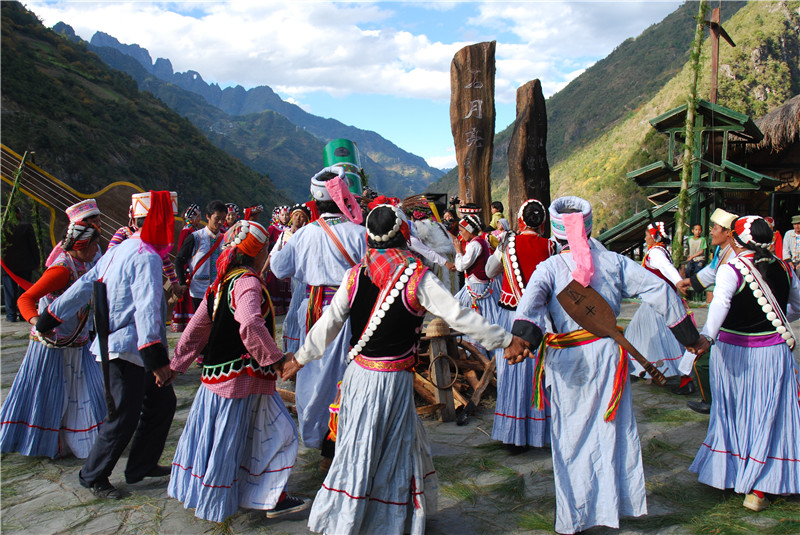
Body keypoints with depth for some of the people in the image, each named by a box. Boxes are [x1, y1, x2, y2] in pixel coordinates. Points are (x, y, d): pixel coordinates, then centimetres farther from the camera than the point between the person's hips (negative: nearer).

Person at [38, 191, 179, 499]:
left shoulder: (120, 251, 12)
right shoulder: (146, 257, -18)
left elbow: (83, 286, 16)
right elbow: (146, 308, -29)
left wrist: (47, 320, 23)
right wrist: (156, 359, -35)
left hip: (130, 348, 10)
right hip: (126, 350, -10)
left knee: (162, 402, 14)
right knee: (124, 418, 0)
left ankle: (141, 465, 28)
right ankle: (93, 477, 18)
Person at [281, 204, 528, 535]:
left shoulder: (355, 275, -2)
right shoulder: (418, 278, -12)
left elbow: (328, 324, 3)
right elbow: (460, 317, -11)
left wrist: (300, 358, 16)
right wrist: (505, 340, -1)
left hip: (358, 374, 4)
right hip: (394, 380, -4)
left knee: (358, 448, 16)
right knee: (394, 448, 12)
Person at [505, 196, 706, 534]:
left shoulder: (549, 268, -6)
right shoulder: (614, 262, 0)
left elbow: (531, 300, -25)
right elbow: (659, 290, 0)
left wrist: (521, 338, -39)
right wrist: (690, 337, 8)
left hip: (567, 362, -2)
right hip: (607, 354, 2)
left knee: (571, 437, 10)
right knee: (612, 430, 17)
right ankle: (613, 504, 30)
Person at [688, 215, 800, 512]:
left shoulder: (731, 269, -12)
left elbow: (720, 303, -31)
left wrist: (707, 335, -36)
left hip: (733, 350, -2)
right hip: (774, 351, 2)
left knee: (733, 414, 14)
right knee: (768, 416, 7)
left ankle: (725, 474, 30)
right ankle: (759, 487, 8)